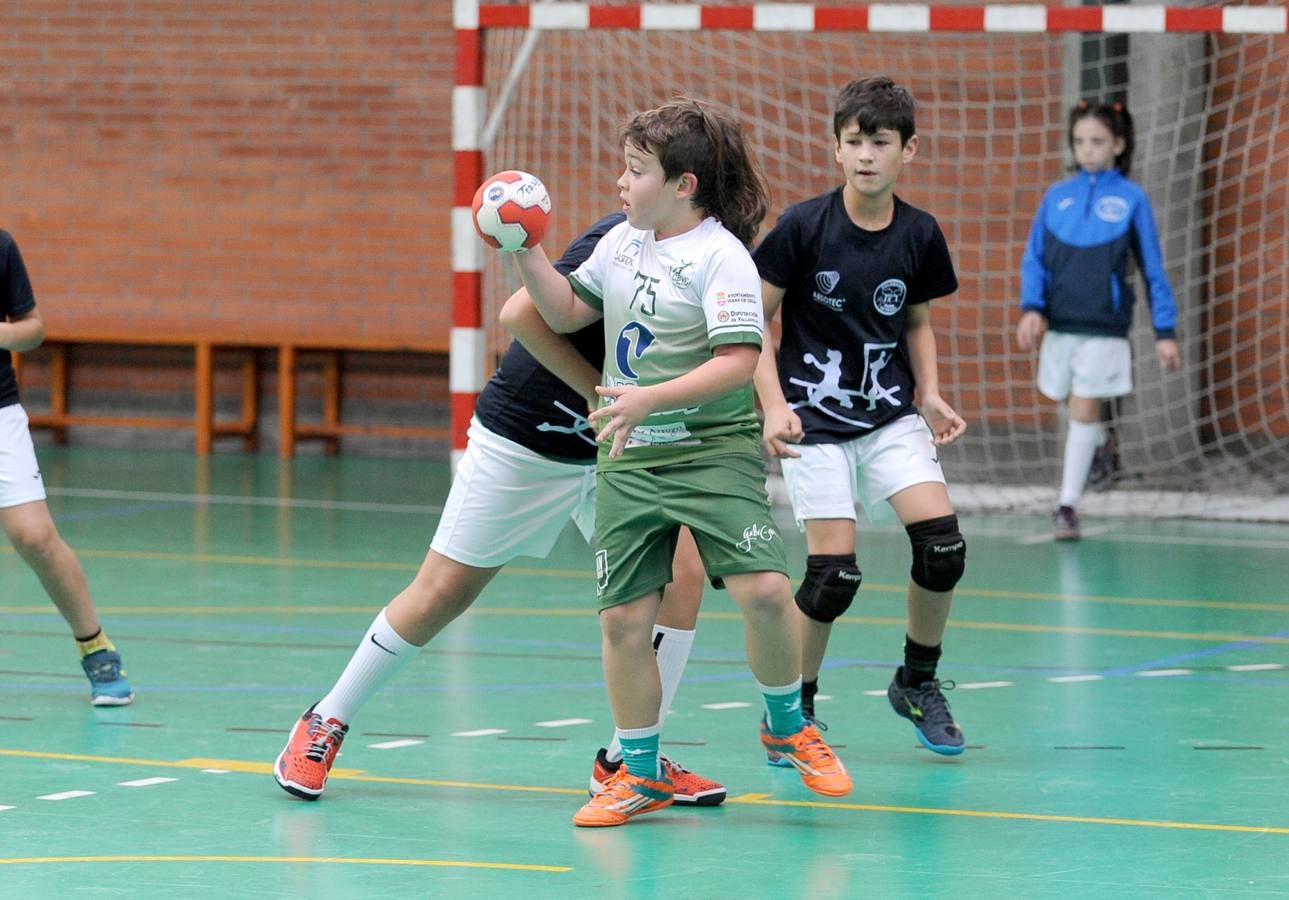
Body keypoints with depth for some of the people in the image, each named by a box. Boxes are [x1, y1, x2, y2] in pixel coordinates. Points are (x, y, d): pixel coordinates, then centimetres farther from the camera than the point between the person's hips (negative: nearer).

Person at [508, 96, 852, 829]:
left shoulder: (721, 256, -11)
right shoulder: (620, 244, 12)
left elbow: (738, 360, -20)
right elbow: (567, 312, 25)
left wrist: (651, 399, -28)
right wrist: (527, 251, 10)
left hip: (713, 450, -6)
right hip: (629, 458, 6)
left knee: (764, 590, -20)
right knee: (624, 617, 0)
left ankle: (788, 727, 7)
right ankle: (641, 774, 15)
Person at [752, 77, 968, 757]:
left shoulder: (919, 236, -1)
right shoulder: (804, 227, -11)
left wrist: (930, 396, 1)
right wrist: (775, 407, -15)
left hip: (890, 416, 3)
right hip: (814, 420, -3)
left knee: (942, 541, -13)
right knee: (834, 571, -12)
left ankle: (917, 684, 11)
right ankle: (794, 708, 10)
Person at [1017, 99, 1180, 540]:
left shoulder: (1131, 199, -2)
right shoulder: (1057, 196, 5)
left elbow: (1153, 269, 1)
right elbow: (1034, 258, 7)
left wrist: (1165, 332, -1)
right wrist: (1031, 308, -10)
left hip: (1104, 326, -4)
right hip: (1059, 322, 4)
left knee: (1083, 410, -8)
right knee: (1059, 395, 15)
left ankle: (1068, 507, -3)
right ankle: (1092, 434, 47)